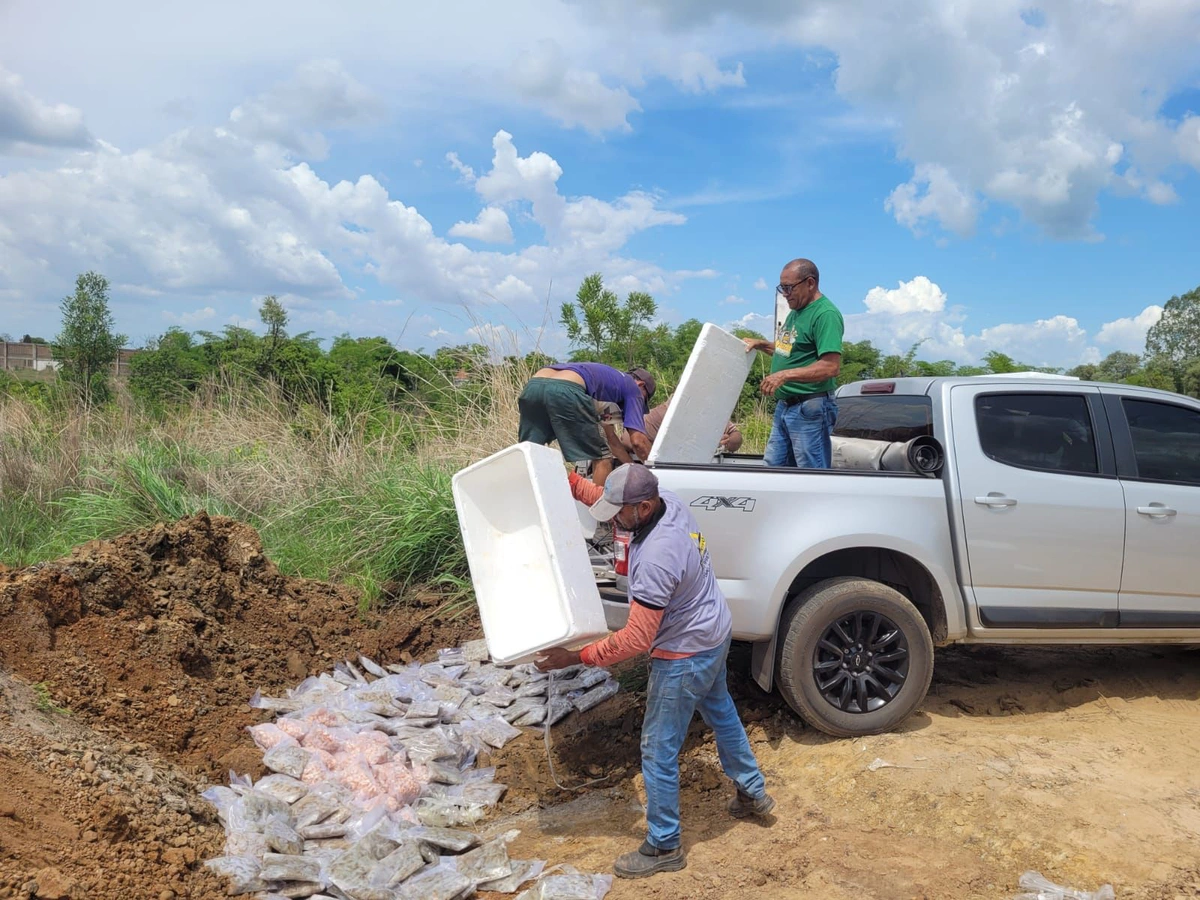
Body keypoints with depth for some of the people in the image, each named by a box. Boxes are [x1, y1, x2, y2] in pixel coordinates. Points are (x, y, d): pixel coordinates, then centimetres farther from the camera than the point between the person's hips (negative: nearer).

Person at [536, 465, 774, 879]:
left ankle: (663, 848, 24)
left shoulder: (655, 559, -37)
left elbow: (636, 639, -31)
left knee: (658, 751, 6)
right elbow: (605, 499, 9)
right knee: (720, 711, 30)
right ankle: (752, 793, 51)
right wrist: (570, 481, 0)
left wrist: (574, 657, -25)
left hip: (685, 655, -10)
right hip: (715, 633, 10)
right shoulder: (669, 502, -11)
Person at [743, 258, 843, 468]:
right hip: (784, 407, 10)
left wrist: (785, 375, -27)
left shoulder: (825, 314, -15)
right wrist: (761, 345, 15)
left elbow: (831, 367, -23)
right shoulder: (796, 312, 16)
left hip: (809, 410, -10)